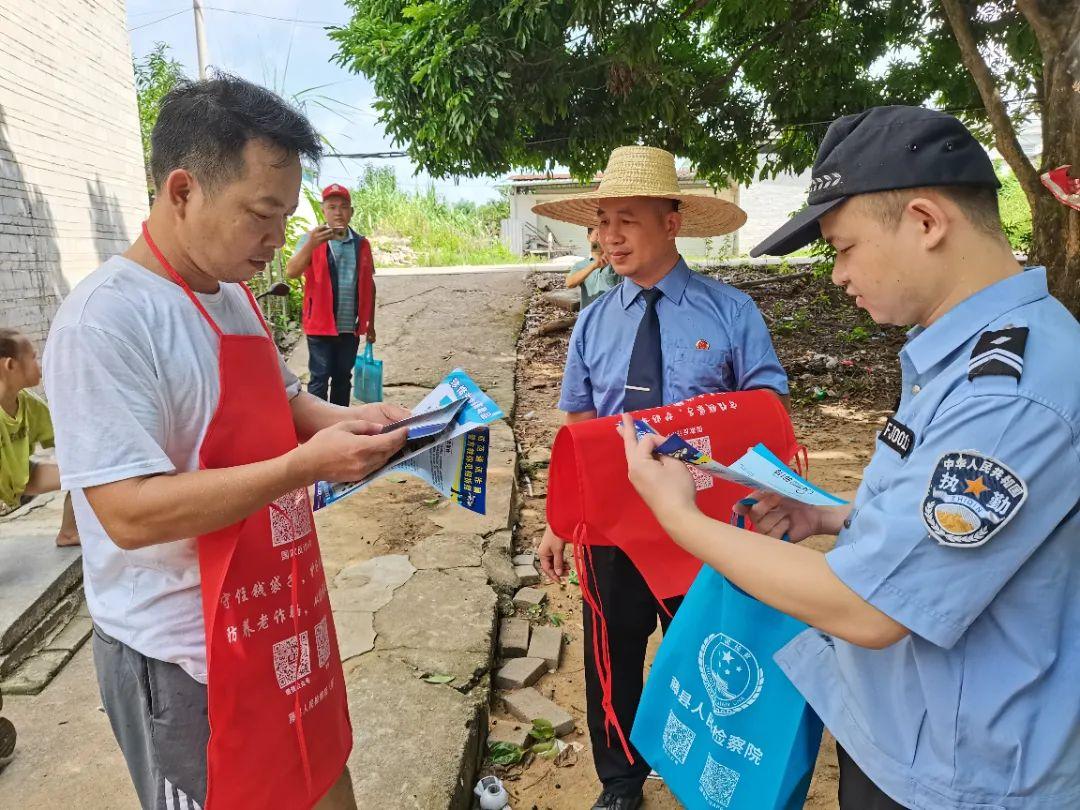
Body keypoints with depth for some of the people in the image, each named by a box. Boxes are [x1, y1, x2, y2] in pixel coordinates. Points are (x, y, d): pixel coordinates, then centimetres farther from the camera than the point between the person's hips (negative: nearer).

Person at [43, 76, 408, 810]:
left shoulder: (233, 294, 6)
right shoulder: (106, 320, -21)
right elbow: (131, 514, -25)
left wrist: (353, 419, -2)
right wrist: (307, 464, -30)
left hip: (281, 617, 8)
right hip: (186, 653, -7)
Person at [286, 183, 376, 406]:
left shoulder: (362, 244, 7)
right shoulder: (311, 239, -3)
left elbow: (369, 285, 13)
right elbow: (291, 272, -17)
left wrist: (370, 323, 13)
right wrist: (311, 245, -33)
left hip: (351, 326, 4)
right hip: (321, 324, -4)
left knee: (343, 377, 14)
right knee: (319, 379, 0)